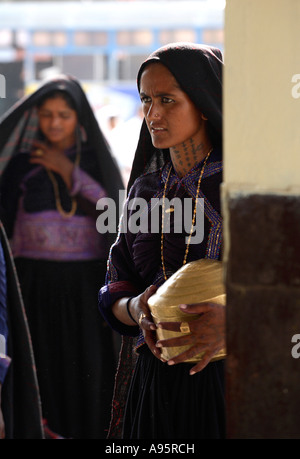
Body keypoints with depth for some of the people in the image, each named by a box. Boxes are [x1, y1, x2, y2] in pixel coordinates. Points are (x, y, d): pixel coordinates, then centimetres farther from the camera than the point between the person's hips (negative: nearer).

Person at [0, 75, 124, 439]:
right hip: (37, 282, 0)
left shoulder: (97, 159, 6)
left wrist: (69, 172, -10)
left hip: (85, 285, 1)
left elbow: (114, 209, -9)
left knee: (88, 371, -3)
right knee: (43, 370, -3)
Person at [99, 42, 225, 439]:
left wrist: (236, 320, -29)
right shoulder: (144, 189, 10)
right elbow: (115, 294, 10)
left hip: (227, 381, -4)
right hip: (153, 386, 5)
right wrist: (135, 309, -13)